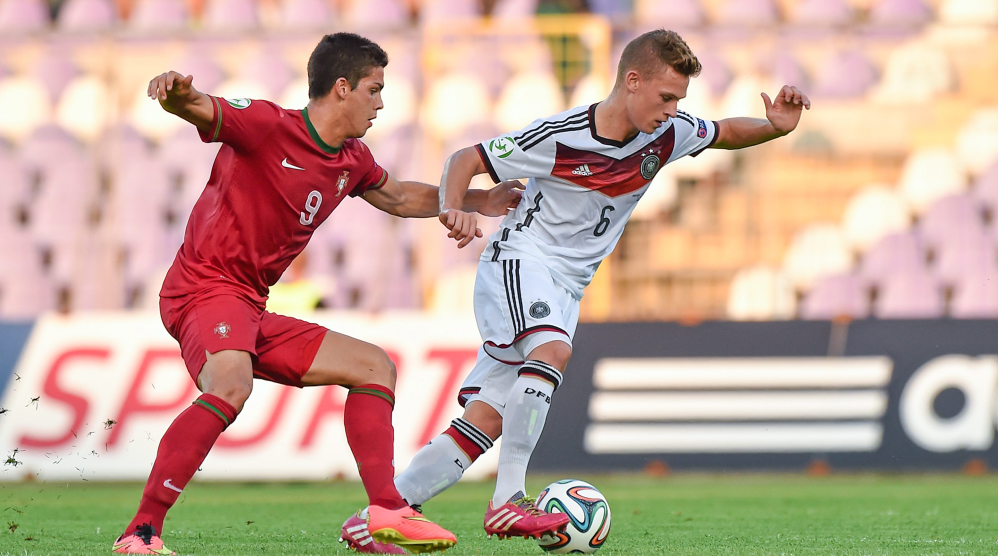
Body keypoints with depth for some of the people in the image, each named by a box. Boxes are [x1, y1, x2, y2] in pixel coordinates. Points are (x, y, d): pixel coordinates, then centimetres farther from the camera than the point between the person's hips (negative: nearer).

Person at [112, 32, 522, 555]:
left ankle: (386, 512, 10)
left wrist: (478, 200, 34)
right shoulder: (267, 125, -12)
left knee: (375, 368, 15)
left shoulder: (351, 160, 14)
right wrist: (177, 92, -50)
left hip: (251, 315, 10)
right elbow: (198, 110, -27)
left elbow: (397, 197, 34)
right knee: (231, 385, -38)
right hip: (206, 290, -10)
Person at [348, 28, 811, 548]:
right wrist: (452, 208, -30)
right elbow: (464, 160, -10)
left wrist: (776, 126, -5)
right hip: (519, 257, -6)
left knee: (485, 422, -3)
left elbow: (726, 133, 15)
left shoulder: (668, 133, -2)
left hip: (566, 286, 6)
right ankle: (507, 502, -38)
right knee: (554, 349, -35)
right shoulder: (559, 137, -18)